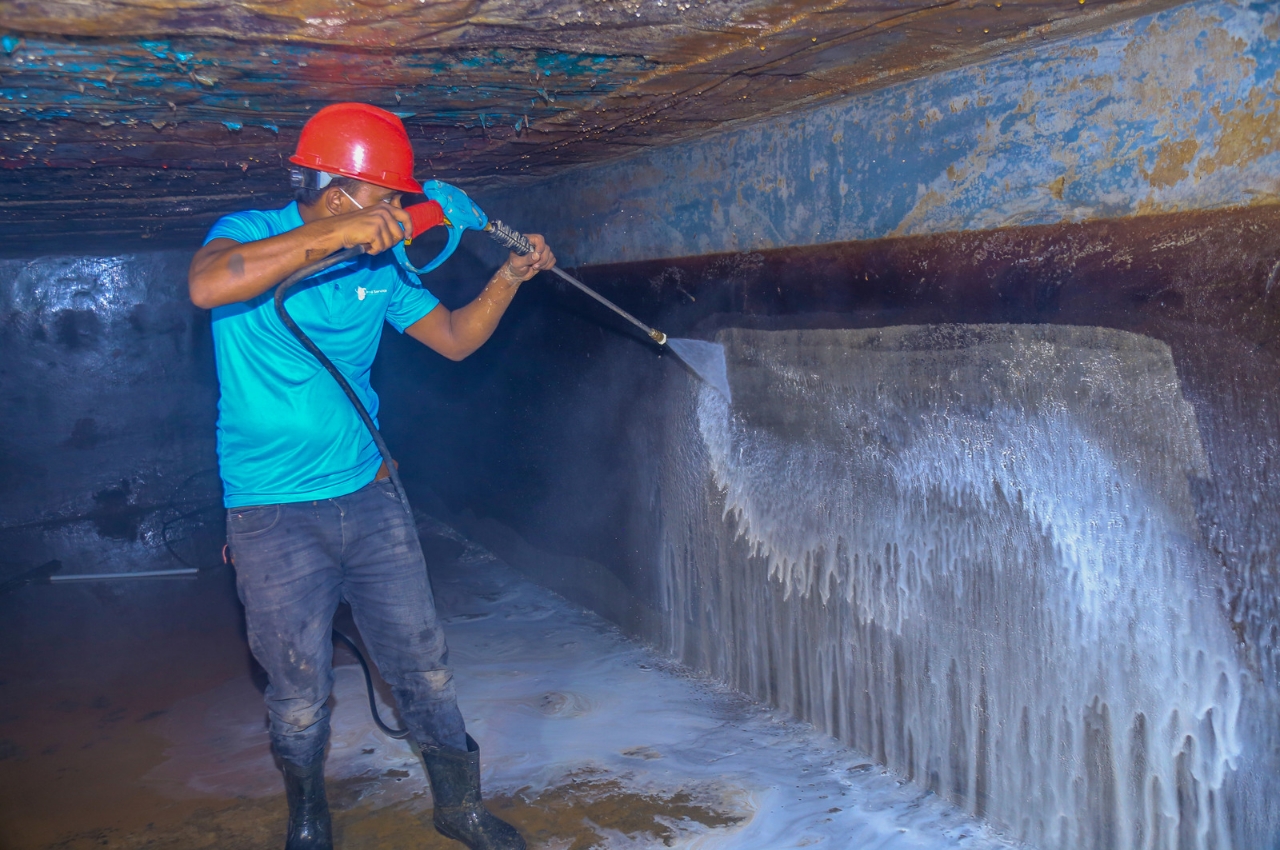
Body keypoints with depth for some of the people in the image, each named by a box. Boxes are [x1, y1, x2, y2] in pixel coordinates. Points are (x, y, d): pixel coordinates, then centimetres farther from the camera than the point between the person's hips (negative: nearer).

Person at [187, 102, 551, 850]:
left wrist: (509, 279, -2)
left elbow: (453, 338, 12)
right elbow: (207, 285, -33)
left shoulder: (381, 261, 6)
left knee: (425, 664, 9)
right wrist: (334, 232, -37)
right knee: (301, 695, 7)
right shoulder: (250, 233, -9)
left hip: (368, 494, 5)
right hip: (273, 515, -4)